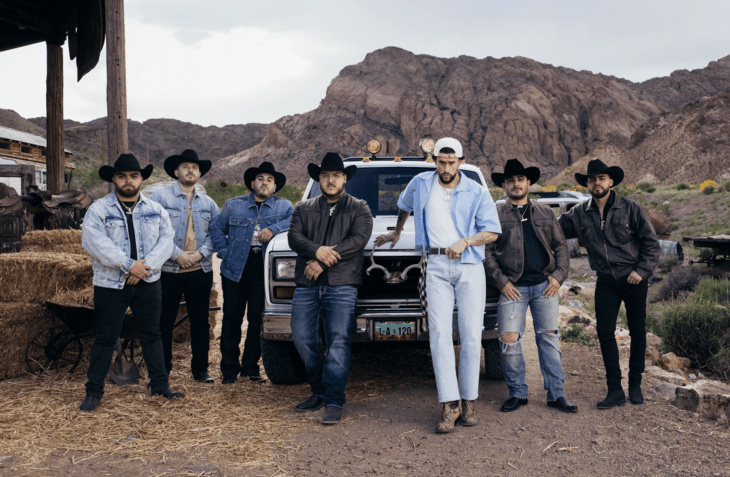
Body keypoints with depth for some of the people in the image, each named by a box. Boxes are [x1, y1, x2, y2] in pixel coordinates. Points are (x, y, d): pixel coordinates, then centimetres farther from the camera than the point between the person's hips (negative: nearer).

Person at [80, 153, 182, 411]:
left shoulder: (155, 210, 9)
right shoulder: (99, 209, -2)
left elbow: (166, 239, -1)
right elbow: (95, 242, -15)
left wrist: (146, 265, -16)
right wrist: (129, 265, -21)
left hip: (148, 283, 3)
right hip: (110, 285, -3)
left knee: (151, 334, 11)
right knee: (105, 339, 3)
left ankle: (159, 384, 23)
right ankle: (94, 392, 13)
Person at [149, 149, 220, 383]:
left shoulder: (208, 203, 13)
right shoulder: (160, 197, 0)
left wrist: (200, 253, -9)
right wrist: (178, 254, -14)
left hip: (201, 271, 3)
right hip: (168, 270, -3)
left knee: (200, 321, 8)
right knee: (164, 322, 3)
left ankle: (200, 369, 17)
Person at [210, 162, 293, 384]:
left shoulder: (283, 206, 9)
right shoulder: (234, 205, 12)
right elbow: (216, 228, 14)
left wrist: (274, 228, -21)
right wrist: (225, 252, 2)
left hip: (264, 271, -1)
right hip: (235, 269, 1)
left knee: (257, 319, 1)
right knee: (232, 319, 4)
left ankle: (250, 366, 14)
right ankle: (229, 368, 12)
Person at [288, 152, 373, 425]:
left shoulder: (359, 209, 10)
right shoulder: (304, 209, 19)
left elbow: (358, 240, -6)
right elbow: (294, 237, 4)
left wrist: (323, 261, -12)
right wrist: (316, 250, -18)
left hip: (342, 286, -3)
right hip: (306, 286, 3)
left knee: (338, 341, -10)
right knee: (302, 339, 1)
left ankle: (334, 401, -7)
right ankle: (319, 392, 17)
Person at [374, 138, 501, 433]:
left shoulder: (477, 193, 5)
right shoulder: (421, 184, 11)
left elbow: (493, 232, 2)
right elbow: (405, 206, 32)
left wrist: (464, 241, -13)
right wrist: (397, 233, 40)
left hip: (470, 266, 0)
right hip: (437, 267, 1)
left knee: (471, 336, -3)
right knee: (440, 334, -9)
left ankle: (469, 401, 7)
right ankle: (449, 404, -9)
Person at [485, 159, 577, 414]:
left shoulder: (546, 214, 16)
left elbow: (561, 246, 14)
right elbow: (487, 252, 1)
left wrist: (558, 276, 0)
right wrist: (501, 281, -8)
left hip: (544, 286, 2)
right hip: (513, 288, -2)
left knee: (549, 338, 2)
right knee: (509, 340, -7)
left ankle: (556, 394, 9)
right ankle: (517, 393, 8)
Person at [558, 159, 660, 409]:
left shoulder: (629, 208, -4)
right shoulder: (579, 214, 1)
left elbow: (651, 242, -1)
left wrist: (641, 270, -10)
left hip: (634, 279, -2)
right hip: (606, 282, 2)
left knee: (637, 332, 6)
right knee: (605, 332, -3)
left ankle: (635, 385, 22)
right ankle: (615, 390, 6)